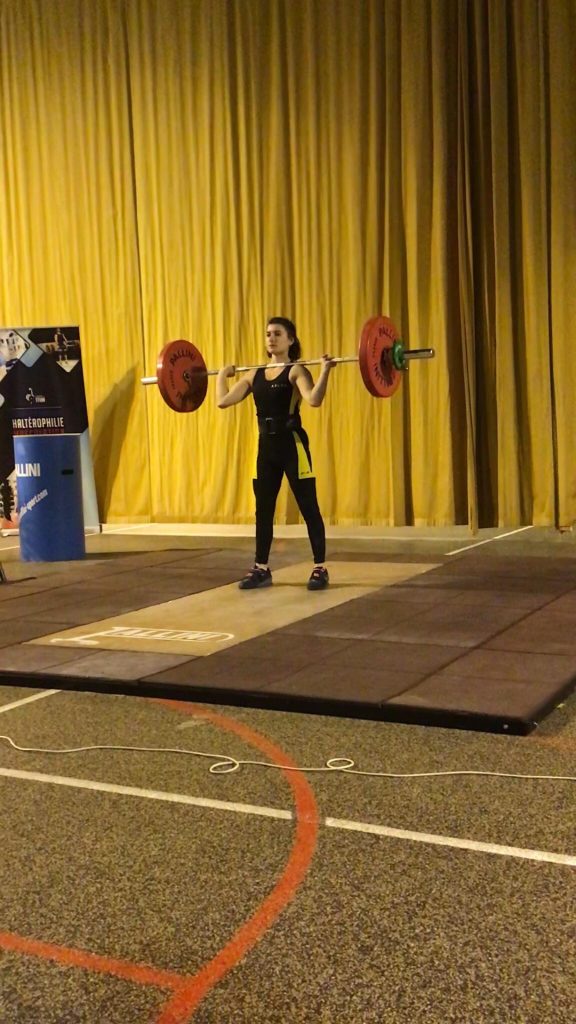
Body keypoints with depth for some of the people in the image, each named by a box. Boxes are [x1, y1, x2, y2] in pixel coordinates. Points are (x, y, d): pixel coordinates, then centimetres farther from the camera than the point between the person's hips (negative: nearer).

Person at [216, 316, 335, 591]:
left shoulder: (296, 371, -6)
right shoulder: (255, 374, 10)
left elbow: (314, 400, -26)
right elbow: (223, 401, 5)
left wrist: (325, 371, -30)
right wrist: (222, 375, 14)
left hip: (292, 444, -6)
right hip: (266, 446, 6)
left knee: (308, 508, 1)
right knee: (263, 509, 11)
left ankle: (320, 569, 8)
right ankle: (261, 569, 22)